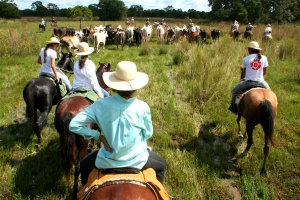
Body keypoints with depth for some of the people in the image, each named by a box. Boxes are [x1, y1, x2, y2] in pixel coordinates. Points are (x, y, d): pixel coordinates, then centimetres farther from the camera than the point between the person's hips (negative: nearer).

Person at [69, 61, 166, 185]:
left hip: (108, 161, 1)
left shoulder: (100, 105, -17)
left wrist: (96, 135, -6)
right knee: (161, 165, 33)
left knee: (84, 166, 35)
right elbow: (148, 134, -6)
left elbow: (74, 125, -15)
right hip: (137, 160, -1)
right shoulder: (142, 107, -20)